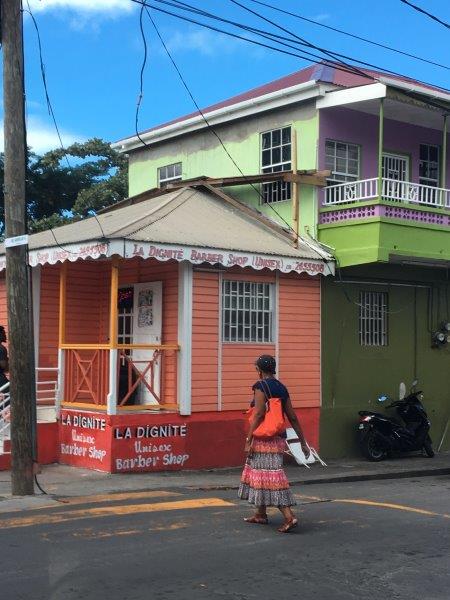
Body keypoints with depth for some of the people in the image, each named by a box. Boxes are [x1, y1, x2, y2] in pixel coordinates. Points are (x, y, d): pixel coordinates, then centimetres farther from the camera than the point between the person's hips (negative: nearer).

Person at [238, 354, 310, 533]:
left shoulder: (261, 386, -10)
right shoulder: (282, 388, 12)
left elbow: (258, 414, -18)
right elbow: (293, 418, 12)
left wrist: (249, 440, -16)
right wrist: (303, 442, 15)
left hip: (264, 438, -8)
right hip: (277, 438, 8)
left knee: (271, 477, -9)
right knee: (261, 474, 19)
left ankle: (289, 517, -16)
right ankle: (260, 515, 28)